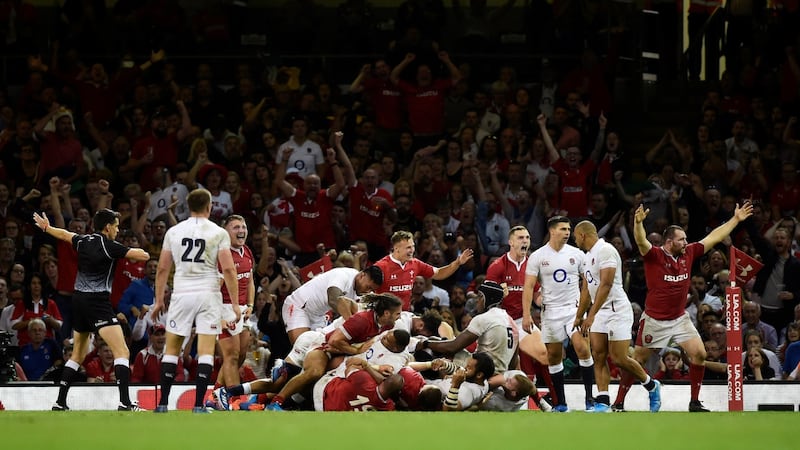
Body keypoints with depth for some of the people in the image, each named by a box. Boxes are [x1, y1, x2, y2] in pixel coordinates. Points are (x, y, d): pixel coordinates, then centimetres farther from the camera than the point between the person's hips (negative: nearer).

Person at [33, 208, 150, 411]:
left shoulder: (83, 241, 10)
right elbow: (144, 255, -10)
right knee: (122, 352, -13)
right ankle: (125, 402, -27)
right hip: (97, 301, -8)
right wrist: (141, 252, 14)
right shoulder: (108, 246, -10)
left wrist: (46, 227, 52)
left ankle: (60, 403, 20)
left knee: (77, 355, 20)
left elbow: (64, 235, 32)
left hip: (78, 300, 8)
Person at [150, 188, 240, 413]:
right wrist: (235, 304, -4)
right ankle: (198, 405, -9)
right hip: (208, 294, -2)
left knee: (172, 348, 11)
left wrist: (159, 300, 17)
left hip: (182, 294, 2)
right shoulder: (218, 233, -2)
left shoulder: (173, 232, 5)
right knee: (206, 350, -1)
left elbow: (162, 269, 8)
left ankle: (163, 403, 8)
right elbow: (228, 269, -7)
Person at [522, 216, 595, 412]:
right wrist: (526, 314, -12)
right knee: (554, 356, 4)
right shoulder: (538, 256, -1)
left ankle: (589, 398, -10)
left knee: (583, 348, -16)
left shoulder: (576, 254, 3)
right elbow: (529, 287, -4)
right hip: (551, 311, 0)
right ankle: (560, 402, 13)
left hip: (574, 308, 0)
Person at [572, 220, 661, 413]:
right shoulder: (588, 256, 17)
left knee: (618, 359, -9)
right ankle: (602, 401, -3)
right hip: (600, 313, 9)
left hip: (617, 310, -9)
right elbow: (587, 289, 25)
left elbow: (605, 285, -23)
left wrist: (591, 315, -26)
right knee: (598, 356, -1)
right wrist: (579, 317, 28)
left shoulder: (605, 251, -15)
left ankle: (652, 386, 12)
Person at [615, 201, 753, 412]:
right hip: (654, 320, -5)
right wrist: (638, 222, -53)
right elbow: (641, 242, -33)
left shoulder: (688, 253, 2)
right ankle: (618, 402, 14)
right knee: (637, 361, 3)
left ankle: (695, 401, 2)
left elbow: (713, 237, 9)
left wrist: (736, 219, 10)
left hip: (680, 318, 5)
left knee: (699, 354, -8)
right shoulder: (654, 256, -14)